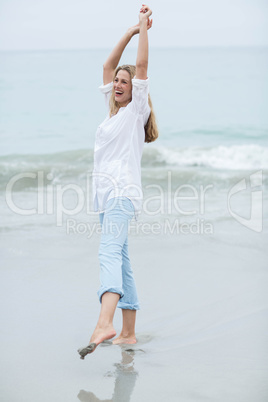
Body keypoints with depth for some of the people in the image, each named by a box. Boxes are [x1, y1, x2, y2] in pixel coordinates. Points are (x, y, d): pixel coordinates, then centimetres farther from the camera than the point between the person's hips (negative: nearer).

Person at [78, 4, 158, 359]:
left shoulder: (137, 110, 0)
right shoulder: (114, 109, 19)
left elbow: (142, 67, -10)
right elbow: (108, 67, 23)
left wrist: (144, 27, -5)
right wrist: (130, 32, 19)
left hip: (123, 193, -9)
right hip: (106, 196, 9)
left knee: (110, 252, -27)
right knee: (120, 260, 10)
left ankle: (104, 324, -45)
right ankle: (128, 333, 15)